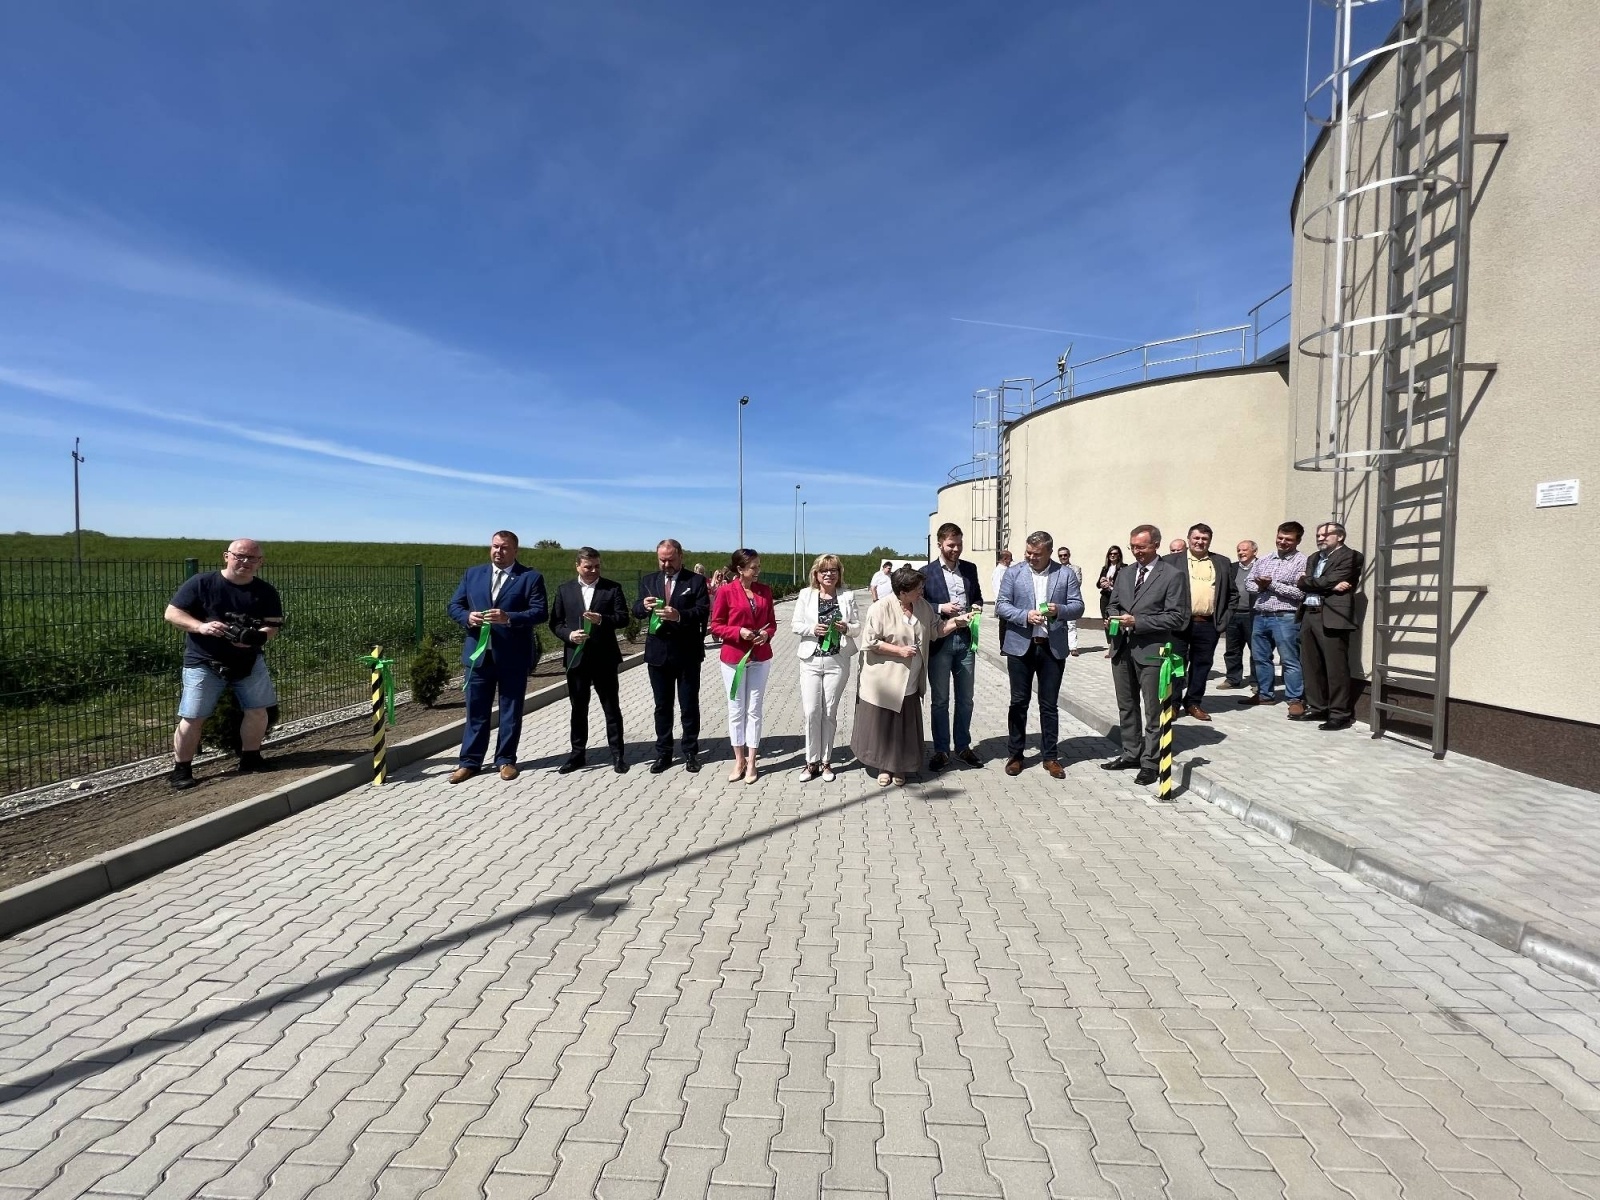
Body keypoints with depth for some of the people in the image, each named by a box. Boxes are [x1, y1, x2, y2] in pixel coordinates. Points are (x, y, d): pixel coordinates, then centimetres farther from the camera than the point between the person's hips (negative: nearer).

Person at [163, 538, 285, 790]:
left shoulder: (265, 591, 1)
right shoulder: (200, 583, -7)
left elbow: (274, 625, 0)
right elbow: (171, 613, -6)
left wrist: (259, 637, -24)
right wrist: (201, 626, -24)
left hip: (249, 661, 3)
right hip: (204, 663, -3)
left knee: (257, 710, 5)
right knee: (192, 717, -3)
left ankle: (250, 758, 24)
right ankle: (181, 770, 10)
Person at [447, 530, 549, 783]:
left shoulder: (531, 577, -3)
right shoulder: (472, 574, 10)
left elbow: (540, 611, -11)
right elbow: (454, 606, 10)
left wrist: (508, 618, -24)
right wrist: (467, 617, -13)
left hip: (513, 656, -3)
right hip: (479, 653, 3)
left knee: (511, 711, 8)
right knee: (476, 711, 9)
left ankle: (506, 760, 21)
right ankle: (470, 761, 18)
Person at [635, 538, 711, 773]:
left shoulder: (695, 581, -3)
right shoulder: (648, 581, 9)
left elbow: (703, 611, -13)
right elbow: (636, 610, 4)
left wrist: (679, 615, -30)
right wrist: (644, 606, -19)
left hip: (687, 653, -3)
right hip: (658, 652, 3)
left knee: (689, 705, 7)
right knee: (662, 706, 11)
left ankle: (691, 752, 18)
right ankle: (663, 753, 21)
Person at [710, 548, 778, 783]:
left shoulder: (765, 590, 2)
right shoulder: (725, 591, -9)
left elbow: (772, 622, 10)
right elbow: (716, 625, -5)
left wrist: (767, 633, -11)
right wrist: (738, 632, -19)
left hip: (760, 658, 3)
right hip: (733, 658, -2)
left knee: (754, 710, 7)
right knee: (735, 710, 7)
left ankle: (751, 762, 15)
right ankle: (739, 761, 19)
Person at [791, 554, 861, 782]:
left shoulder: (847, 595, 5)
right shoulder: (806, 594, 4)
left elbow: (858, 626, 6)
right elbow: (795, 625, 3)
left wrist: (846, 628, -15)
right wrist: (812, 629, -15)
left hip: (837, 660, 0)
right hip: (811, 660, 0)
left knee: (829, 712, 6)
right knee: (811, 711, -2)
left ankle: (826, 761, 19)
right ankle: (812, 761, 12)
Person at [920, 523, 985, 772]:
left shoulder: (970, 569, 8)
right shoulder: (927, 572, -3)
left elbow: (978, 596, 18)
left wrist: (976, 606, -4)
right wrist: (941, 608, -18)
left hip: (966, 640, 3)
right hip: (939, 642, -3)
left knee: (965, 699, 12)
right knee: (940, 700, 6)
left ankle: (963, 746, 26)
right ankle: (941, 750, 16)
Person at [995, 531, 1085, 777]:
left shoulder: (1066, 573, 2)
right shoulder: (1014, 572, 1)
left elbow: (1078, 606, 1)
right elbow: (1001, 605, -3)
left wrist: (1060, 610, -20)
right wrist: (1025, 616, -19)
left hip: (1053, 647, 0)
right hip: (1020, 646, 0)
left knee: (1049, 704, 8)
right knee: (1018, 702, 7)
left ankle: (1050, 756, 19)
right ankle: (1014, 754, 18)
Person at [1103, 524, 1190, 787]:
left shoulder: (1172, 575, -6)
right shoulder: (1124, 573, 13)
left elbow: (1177, 617, -11)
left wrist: (1137, 622, -17)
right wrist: (1114, 618, -2)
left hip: (1151, 650, -6)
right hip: (1122, 647, 6)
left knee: (1153, 709, 1)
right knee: (1126, 706, 15)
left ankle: (1150, 762, 11)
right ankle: (1131, 753, 27)